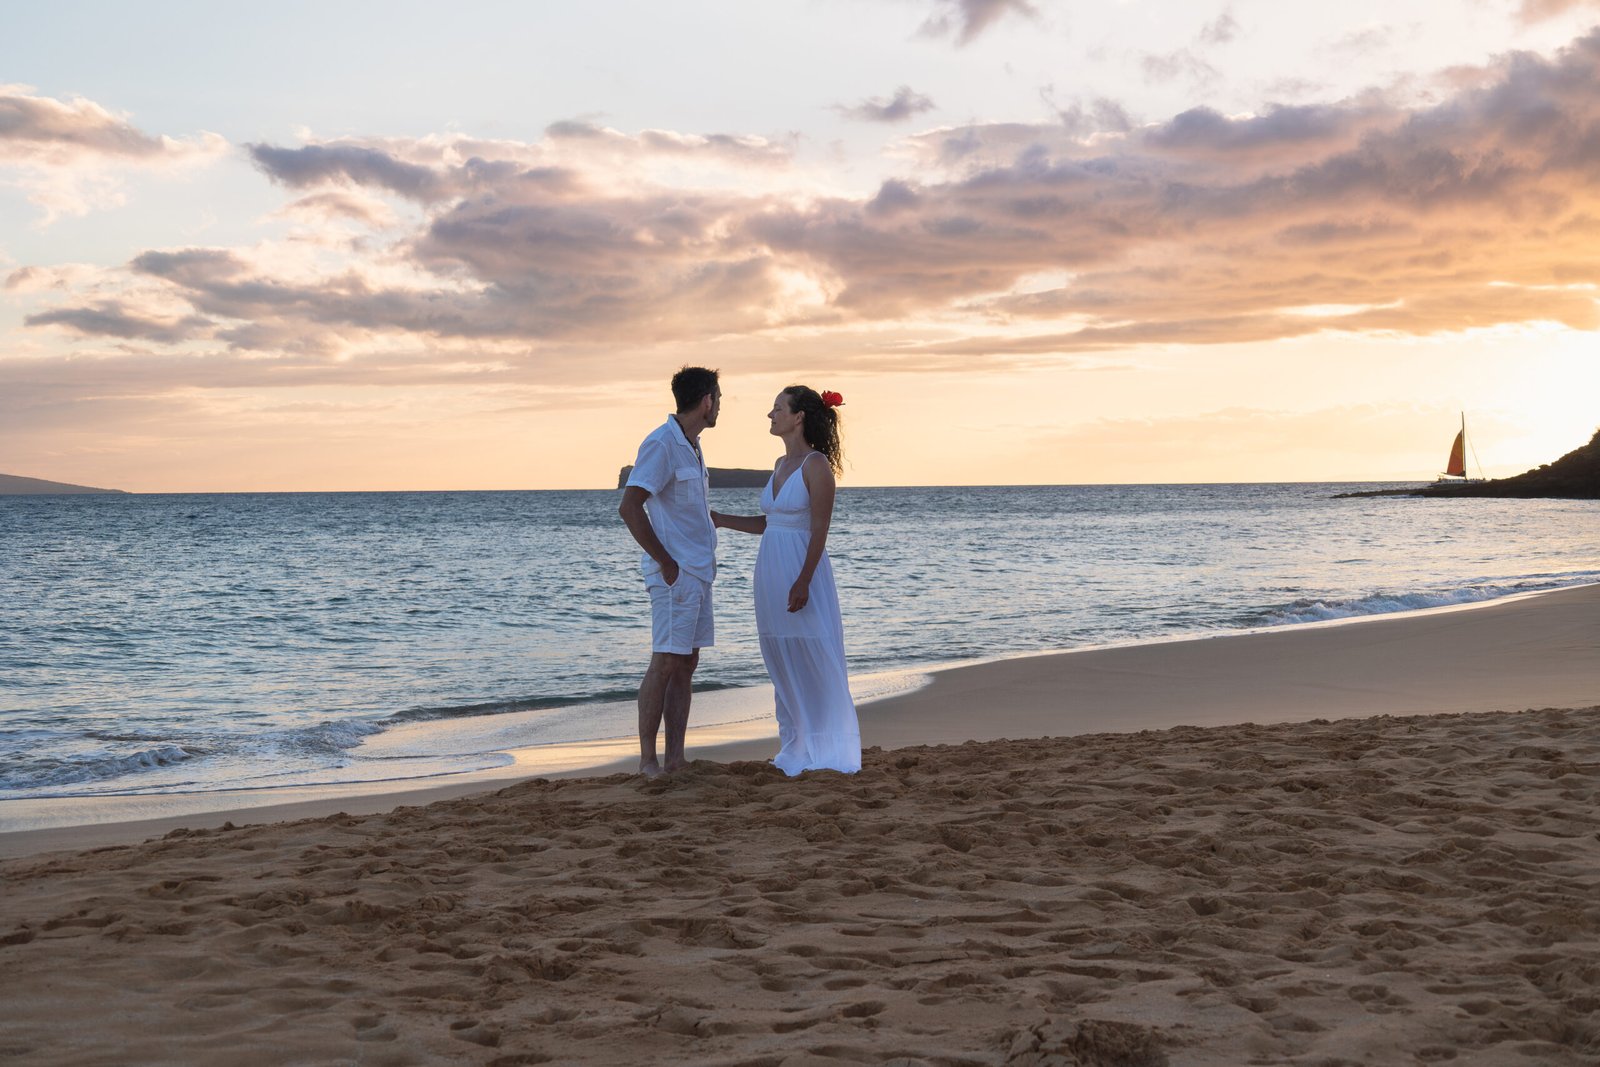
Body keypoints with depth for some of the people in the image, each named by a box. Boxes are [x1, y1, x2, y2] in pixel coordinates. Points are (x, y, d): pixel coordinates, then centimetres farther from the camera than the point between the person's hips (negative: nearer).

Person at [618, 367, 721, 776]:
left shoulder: (691, 446, 16)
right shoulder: (661, 444, -13)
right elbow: (629, 507, -21)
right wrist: (665, 562, -18)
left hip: (698, 572, 9)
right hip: (675, 573, -9)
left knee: (686, 665, 9)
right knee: (665, 663, -6)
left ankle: (675, 760, 12)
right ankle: (647, 761, -1)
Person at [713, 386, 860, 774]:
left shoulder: (817, 465, -10)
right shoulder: (781, 464, 14)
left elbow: (819, 531, -15)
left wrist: (802, 582, -21)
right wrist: (720, 519, 16)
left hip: (802, 571, -8)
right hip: (771, 571, 8)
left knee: (814, 663, -3)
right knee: (783, 665, 11)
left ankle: (827, 751, 5)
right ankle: (797, 749, 18)